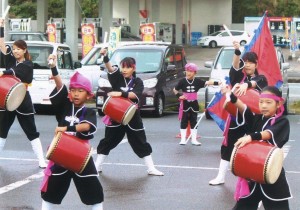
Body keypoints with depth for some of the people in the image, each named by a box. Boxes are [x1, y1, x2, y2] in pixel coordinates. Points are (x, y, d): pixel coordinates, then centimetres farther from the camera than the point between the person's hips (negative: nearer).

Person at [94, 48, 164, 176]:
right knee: (107, 141, 9)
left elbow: (134, 94, -21)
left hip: (132, 117, 0)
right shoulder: (117, 78, -2)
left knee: (141, 143, 5)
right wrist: (105, 57, -42)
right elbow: (110, 68, -23)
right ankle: (97, 166, 20)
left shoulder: (138, 82, -2)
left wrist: (121, 94, -36)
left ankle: (151, 168, 13)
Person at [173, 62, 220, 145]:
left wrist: (218, 83, -22)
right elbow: (175, 90, 4)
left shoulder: (197, 81, -2)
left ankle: (194, 139, 13)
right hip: (185, 104, -2)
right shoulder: (182, 81, -6)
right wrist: (179, 96, -11)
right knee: (184, 122, 1)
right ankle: (183, 139, 6)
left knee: (194, 122, 8)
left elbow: (207, 83, -10)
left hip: (194, 104, 2)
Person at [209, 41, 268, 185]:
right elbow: (235, 67, -17)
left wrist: (247, 85, -46)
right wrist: (237, 52, -36)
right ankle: (221, 177, 11)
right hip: (236, 117, 1)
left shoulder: (261, 79, 2)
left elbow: (255, 83, -23)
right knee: (228, 146, 4)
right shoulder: (238, 77, 5)